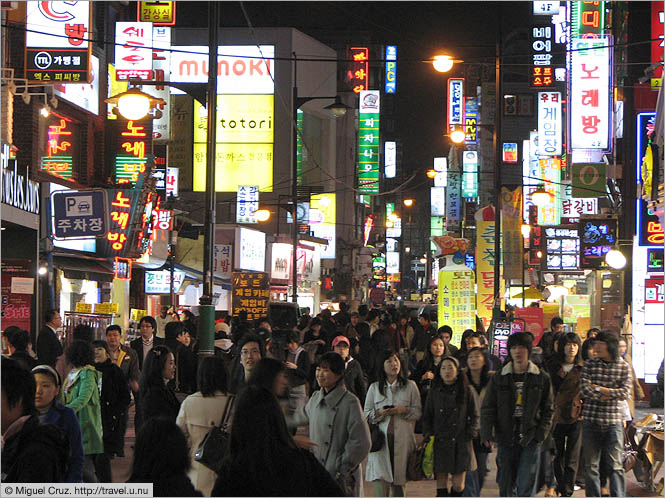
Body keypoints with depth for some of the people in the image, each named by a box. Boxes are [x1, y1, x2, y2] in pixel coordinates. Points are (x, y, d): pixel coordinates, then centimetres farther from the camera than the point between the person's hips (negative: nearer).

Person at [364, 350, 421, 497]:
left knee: (399, 481, 4)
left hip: (402, 438, 0)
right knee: (380, 478, -14)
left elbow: (418, 412, 7)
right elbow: (366, 414, 11)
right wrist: (379, 413, -9)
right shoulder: (374, 388, 11)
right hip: (381, 437, 0)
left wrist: (404, 410, -11)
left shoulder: (410, 386, 9)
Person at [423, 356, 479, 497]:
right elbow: (427, 417, 13)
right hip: (440, 443, 1)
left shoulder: (466, 392, 6)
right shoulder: (434, 393, 9)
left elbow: (474, 416, 11)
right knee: (441, 484, -3)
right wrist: (428, 436, 1)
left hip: (461, 443, -1)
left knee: (458, 484, -2)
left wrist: (470, 434, 0)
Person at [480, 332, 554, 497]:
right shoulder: (499, 378, 5)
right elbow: (487, 409, 4)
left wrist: (541, 434, -5)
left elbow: (548, 409, 6)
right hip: (506, 440, 2)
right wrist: (486, 434, -8)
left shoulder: (541, 378, 3)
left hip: (530, 440, -2)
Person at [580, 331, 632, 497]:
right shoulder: (589, 364, 3)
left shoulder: (624, 366, 3)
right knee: (591, 465, 6)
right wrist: (608, 394, -9)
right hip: (591, 421, 1)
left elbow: (625, 392, -7)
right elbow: (585, 390, -8)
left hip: (613, 421, -1)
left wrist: (600, 389, -11)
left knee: (615, 465, -3)